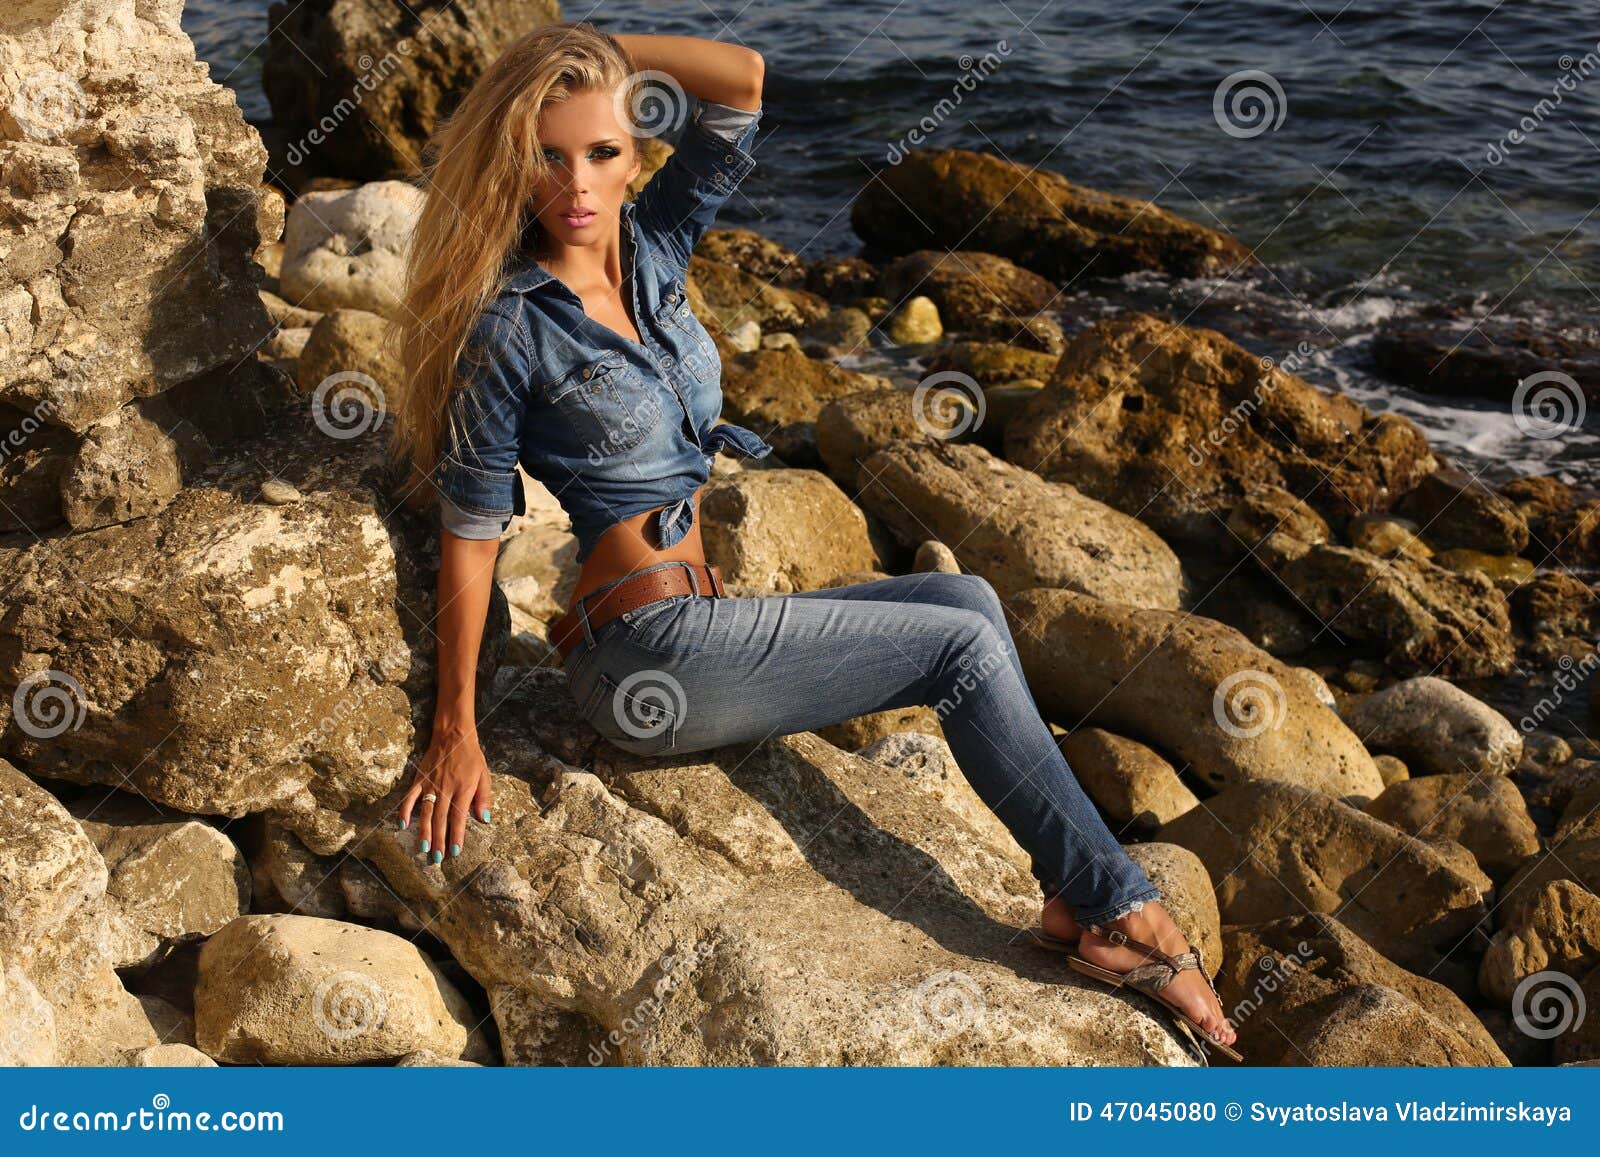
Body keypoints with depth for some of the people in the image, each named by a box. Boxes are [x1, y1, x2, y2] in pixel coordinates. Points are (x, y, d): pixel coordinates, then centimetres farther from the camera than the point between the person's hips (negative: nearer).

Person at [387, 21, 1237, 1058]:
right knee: (964, 643, -8)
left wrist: (596, 50, -4)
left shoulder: (651, 247, 6)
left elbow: (744, 78, -3)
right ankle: (1125, 909, -1)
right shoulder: (510, 325, -12)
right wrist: (455, 730, -9)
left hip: (704, 628, 8)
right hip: (653, 652, -8)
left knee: (968, 600, 1)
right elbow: (472, 528, -10)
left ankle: (1078, 900, -3)